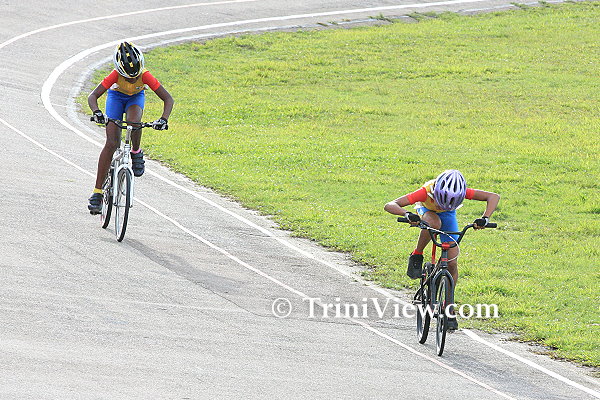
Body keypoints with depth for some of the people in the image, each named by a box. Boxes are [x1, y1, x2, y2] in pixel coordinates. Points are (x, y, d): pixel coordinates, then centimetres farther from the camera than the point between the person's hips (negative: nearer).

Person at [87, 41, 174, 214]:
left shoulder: (145, 76, -34)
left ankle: (136, 153, -1)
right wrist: (97, 113, -57)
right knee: (111, 143, -13)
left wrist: (164, 119, -46)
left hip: (136, 97, 1)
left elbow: (168, 98, -30)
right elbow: (93, 96, -37)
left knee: (134, 121, -35)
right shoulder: (115, 75, -35)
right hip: (116, 96, -1)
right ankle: (97, 192, -9)